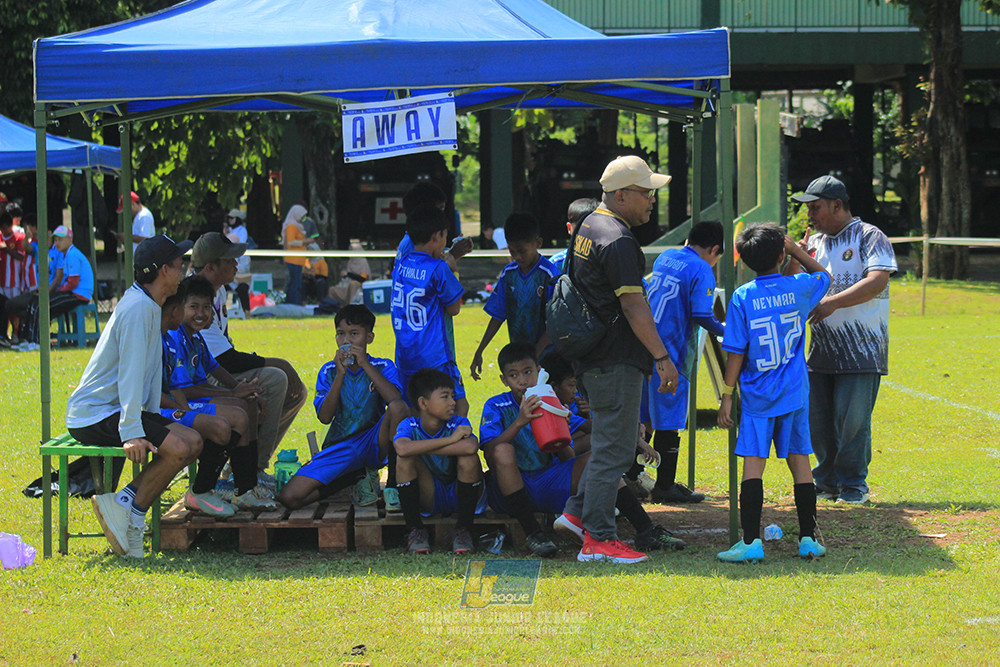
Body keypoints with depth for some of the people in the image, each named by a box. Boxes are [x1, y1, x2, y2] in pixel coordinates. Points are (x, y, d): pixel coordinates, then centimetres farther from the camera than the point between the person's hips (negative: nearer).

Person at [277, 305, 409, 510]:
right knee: (289, 498, -20)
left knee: (398, 408, -35)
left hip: (374, 444, -2)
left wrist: (365, 365, -19)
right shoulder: (328, 372, 7)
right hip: (340, 448, 2)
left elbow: (395, 399, -20)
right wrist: (340, 375, -15)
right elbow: (325, 417, -7)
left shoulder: (383, 367, 2)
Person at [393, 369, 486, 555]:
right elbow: (402, 449, -40)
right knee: (405, 459, -23)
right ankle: (415, 530, -16)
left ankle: (463, 530, -16)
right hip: (429, 498, 1)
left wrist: (421, 448, -33)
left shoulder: (458, 423, -15)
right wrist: (450, 439, -35)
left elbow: (470, 447, -41)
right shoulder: (409, 426, -14)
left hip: (460, 495, -1)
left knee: (469, 457, -28)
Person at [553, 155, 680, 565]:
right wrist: (662, 358, -22)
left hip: (592, 356, 10)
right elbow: (633, 306, -23)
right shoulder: (618, 242, -18)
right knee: (614, 447, -5)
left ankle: (578, 511, 21)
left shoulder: (590, 226, 14)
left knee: (619, 439, 20)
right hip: (615, 359, -10)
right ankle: (598, 539, -3)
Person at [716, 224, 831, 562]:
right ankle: (808, 538, 10)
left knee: (753, 464, -4)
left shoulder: (742, 297, -7)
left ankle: (751, 541, -10)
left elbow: (735, 352, -7)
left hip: (757, 396, -2)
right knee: (799, 460, 9)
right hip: (794, 394, 2)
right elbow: (823, 276, 24)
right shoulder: (798, 288, -1)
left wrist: (726, 397, -1)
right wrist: (796, 250, 24)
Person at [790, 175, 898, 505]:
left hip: (860, 349, -6)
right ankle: (827, 483, 17)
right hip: (821, 349, 6)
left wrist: (832, 303, -25)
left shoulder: (869, 237, -3)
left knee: (852, 418, -8)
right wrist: (795, 260, -1)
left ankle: (854, 486, 3)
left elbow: (877, 281, -18)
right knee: (817, 417, 5)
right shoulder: (814, 242, 17)